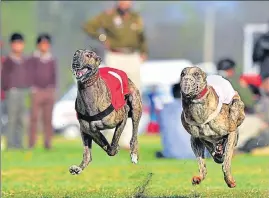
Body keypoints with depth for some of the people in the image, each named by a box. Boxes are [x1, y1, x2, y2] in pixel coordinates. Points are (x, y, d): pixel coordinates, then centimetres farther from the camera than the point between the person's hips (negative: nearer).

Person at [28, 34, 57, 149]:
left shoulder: (52, 60, 14)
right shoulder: (33, 59, 5)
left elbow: (54, 76, 14)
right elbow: (30, 75, 1)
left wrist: (52, 89, 1)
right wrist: (33, 89, -9)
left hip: (49, 91, 3)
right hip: (36, 91, -3)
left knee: (48, 118, 1)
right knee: (34, 118, -8)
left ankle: (47, 143, 2)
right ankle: (31, 143, -9)